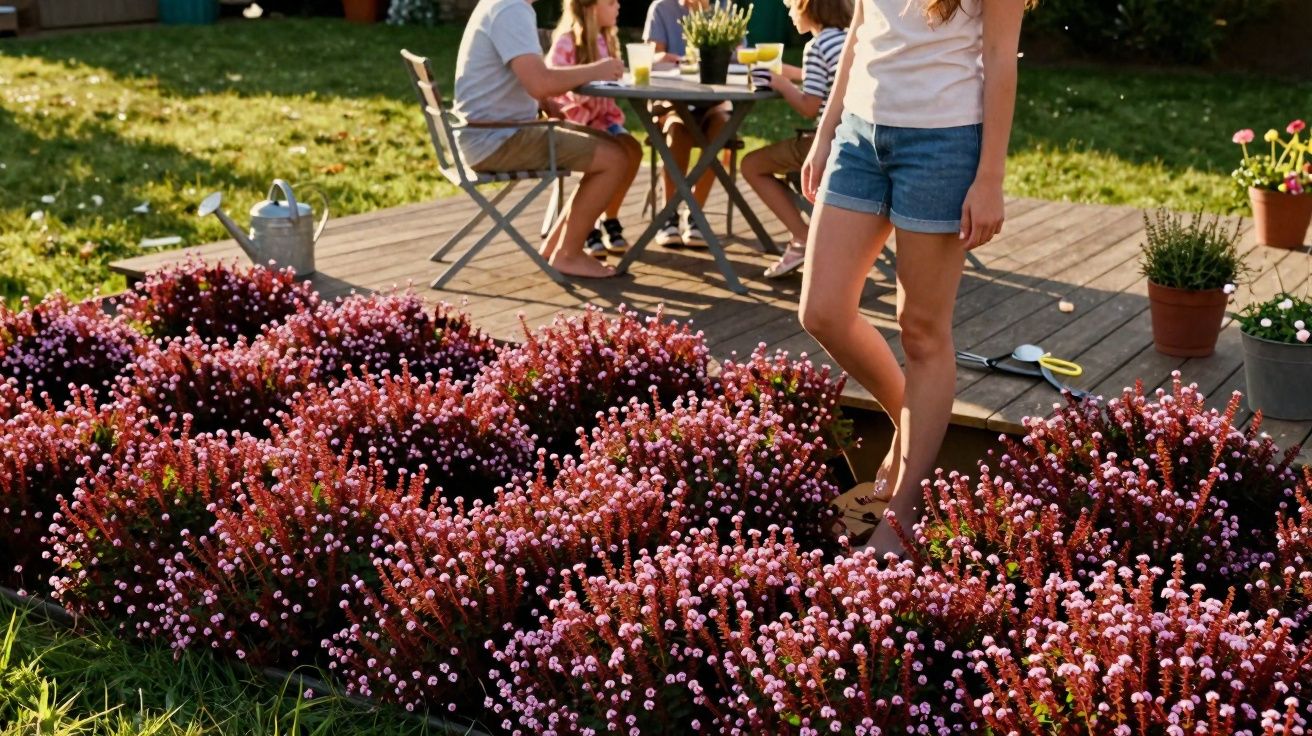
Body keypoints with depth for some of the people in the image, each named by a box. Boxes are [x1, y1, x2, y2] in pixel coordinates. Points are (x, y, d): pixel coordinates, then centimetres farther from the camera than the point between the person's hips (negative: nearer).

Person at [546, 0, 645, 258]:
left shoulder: (607, 40, 12)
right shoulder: (566, 42, -11)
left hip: (601, 115, 7)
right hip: (572, 116, -6)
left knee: (632, 149, -22)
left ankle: (609, 220, -6)